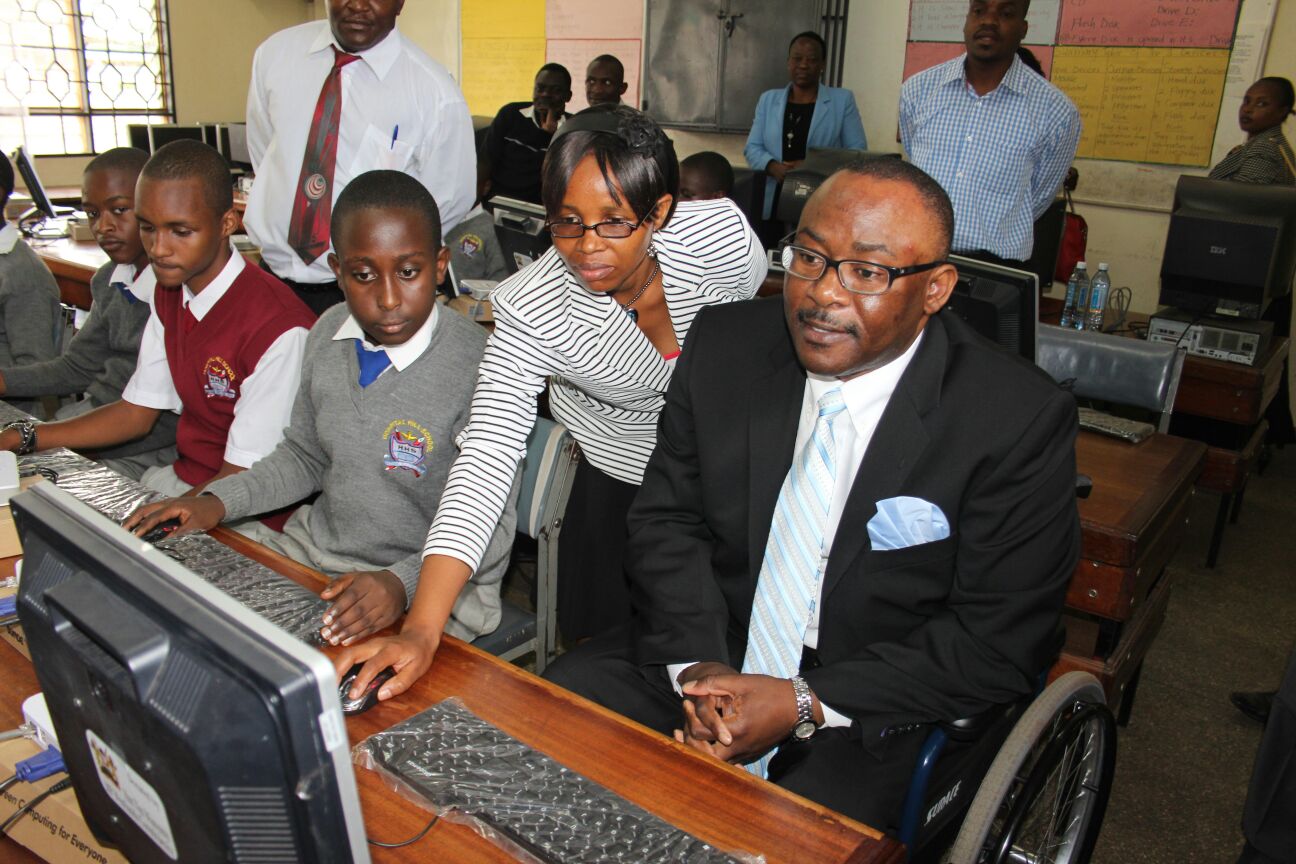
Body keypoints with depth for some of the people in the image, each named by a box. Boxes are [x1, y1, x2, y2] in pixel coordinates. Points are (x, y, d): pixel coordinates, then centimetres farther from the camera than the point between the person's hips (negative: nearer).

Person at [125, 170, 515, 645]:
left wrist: (402, 582, -34)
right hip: (314, 550, 7)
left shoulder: (478, 365, -21)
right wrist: (217, 502, 2)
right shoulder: (328, 334, 1)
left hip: (432, 585, -6)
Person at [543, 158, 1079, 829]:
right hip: (711, 652, 4)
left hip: (873, 714, -3)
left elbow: (999, 644, -15)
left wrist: (804, 705, -21)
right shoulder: (725, 345, -6)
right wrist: (698, 665, -16)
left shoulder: (1022, 421, -17)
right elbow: (666, 518, 0)